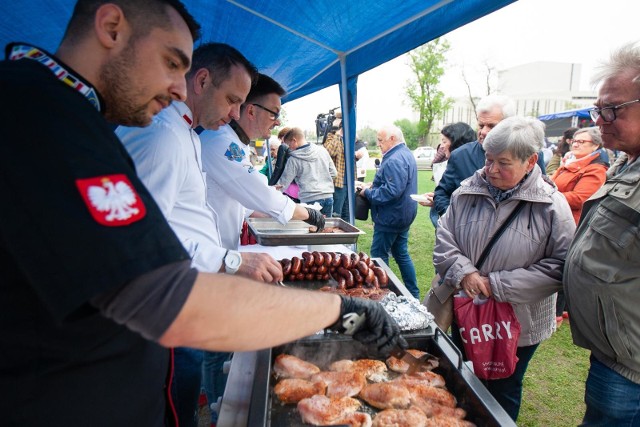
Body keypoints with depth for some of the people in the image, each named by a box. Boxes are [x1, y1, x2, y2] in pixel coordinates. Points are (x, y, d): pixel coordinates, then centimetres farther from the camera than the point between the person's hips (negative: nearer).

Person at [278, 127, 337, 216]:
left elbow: (283, 183, 0)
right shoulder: (322, 150, 7)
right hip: (328, 196, 5)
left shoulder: (294, 159, -5)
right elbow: (334, 173, 13)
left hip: (310, 199, -5)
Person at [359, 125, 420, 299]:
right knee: (402, 254, 17)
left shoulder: (394, 160, -22)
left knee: (379, 255, 1)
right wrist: (373, 185, 8)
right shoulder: (406, 153, 12)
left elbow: (391, 192, -30)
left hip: (390, 217, -11)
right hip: (403, 215, 11)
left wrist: (367, 192, -17)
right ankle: (413, 294, 25)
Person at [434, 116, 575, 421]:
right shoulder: (468, 192, -5)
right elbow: (444, 238, -2)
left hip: (517, 325, -3)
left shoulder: (551, 204, -14)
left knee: (502, 394, 19)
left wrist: (497, 284, -22)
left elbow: (560, 266, -19)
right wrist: (463, 273, -20)